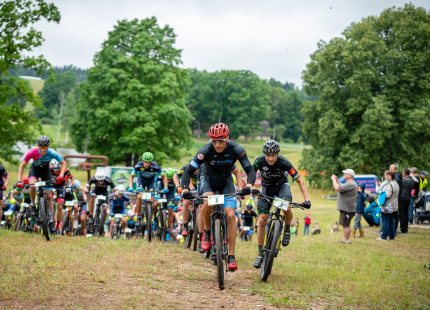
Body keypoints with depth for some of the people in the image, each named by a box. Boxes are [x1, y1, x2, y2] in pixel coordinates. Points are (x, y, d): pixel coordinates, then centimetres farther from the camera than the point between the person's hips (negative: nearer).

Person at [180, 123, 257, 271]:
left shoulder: (236, 150, -26)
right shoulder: (205, 151, -29)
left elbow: (250, 170, -23)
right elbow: (189, 171, -28)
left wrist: (248, 186, -44)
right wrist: (185, 190, -45)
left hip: (226, 182, 1)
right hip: (208, 179, -1)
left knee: (230, 215, -16)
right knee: (208, 201, -35)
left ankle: (231, 256, -10)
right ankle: (207, 233, -9)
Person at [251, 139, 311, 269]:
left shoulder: (284, 163, -29)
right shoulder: (259, 161, -26)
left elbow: (300, 181, -22)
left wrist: (307, 199, -30)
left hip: (281, 185, -2)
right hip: (266, 187, 2)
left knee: (286, 207, -34)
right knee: (262, 220, -9)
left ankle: (287, 230, -2)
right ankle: (260, 254, 3)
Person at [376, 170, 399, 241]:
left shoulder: (389, 184, -18)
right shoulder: (396, 184, 13)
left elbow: (387, 195, -26)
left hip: (387, 206, -10)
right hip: (393, 206, 10)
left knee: (385, 222, -5)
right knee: (391, 222, 13)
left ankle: (384, 237, -2)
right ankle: (392, 236, 16)